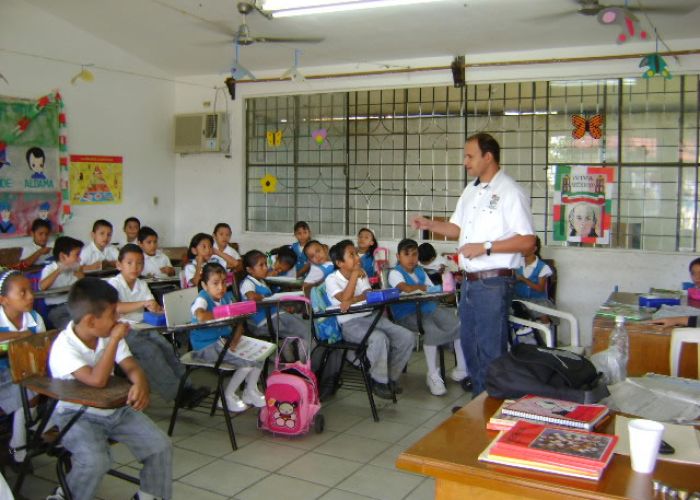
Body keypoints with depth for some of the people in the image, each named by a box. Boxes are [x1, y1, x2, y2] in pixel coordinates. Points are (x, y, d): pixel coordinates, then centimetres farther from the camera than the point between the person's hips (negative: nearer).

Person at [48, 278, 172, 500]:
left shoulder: (109, 335, -2)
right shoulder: (63, 347, -23)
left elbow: (131, 367, -5)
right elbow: (97, 380, -34)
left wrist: (140, 384, -29)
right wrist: (115, 340, -29)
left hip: (116, 409, 6)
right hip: (77, 415, -6)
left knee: (161, 445, -7)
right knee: (95, 460, -30)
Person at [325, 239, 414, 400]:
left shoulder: (362, 274, 12)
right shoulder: (331, 279, -2)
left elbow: (369, 295, -6)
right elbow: (345, 299, -19)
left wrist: (352, 301, -26)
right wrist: (354, 274, -14)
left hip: (370, 316, 6)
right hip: (350, 323, -6)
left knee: (407, 337, -12)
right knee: (379, 338, -35)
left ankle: (391, 376, 7)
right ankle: (379, 381, -12)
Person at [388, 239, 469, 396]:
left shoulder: (420, 271, 20)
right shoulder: (395, 273, -4)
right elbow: (407, 289, -23)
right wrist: (424, 287, -9)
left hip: (429, 308, 7)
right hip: (407, 314, -7)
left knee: (459, 323, -11)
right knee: (431, 329, -35)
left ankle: (462, 368, 1)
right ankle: (433, 375, -20)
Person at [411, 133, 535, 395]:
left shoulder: (510, 192, -12)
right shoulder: (470, 190, 13)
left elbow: (527, 241, -16)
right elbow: (457, 228, 21)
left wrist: (485, 247, -20)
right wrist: (429, 224, 6)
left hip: (493, 283, -8)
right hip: (469, 281, 9)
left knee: (490, 351, -1)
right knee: (469, 345, 16)